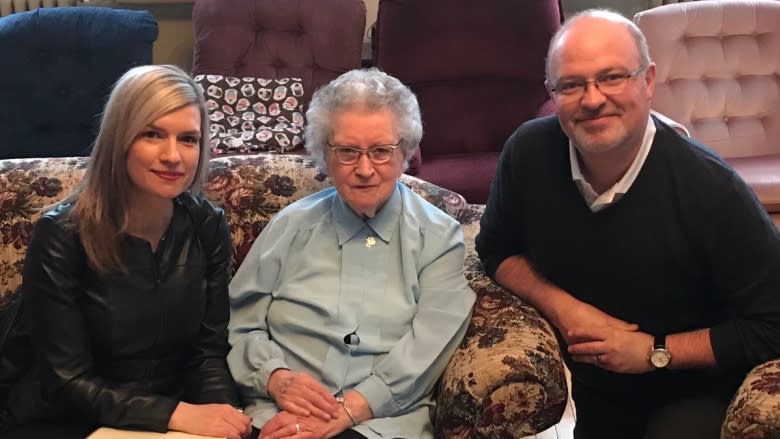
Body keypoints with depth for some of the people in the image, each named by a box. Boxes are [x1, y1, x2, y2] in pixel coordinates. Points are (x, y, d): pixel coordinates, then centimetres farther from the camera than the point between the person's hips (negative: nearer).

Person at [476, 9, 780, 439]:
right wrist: (560, 306, -14)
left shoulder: (711, 189, -25)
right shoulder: (529, 153, -14)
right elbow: (496, 250, 3)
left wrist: (655, 351, -20)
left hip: (689, 398, -4)